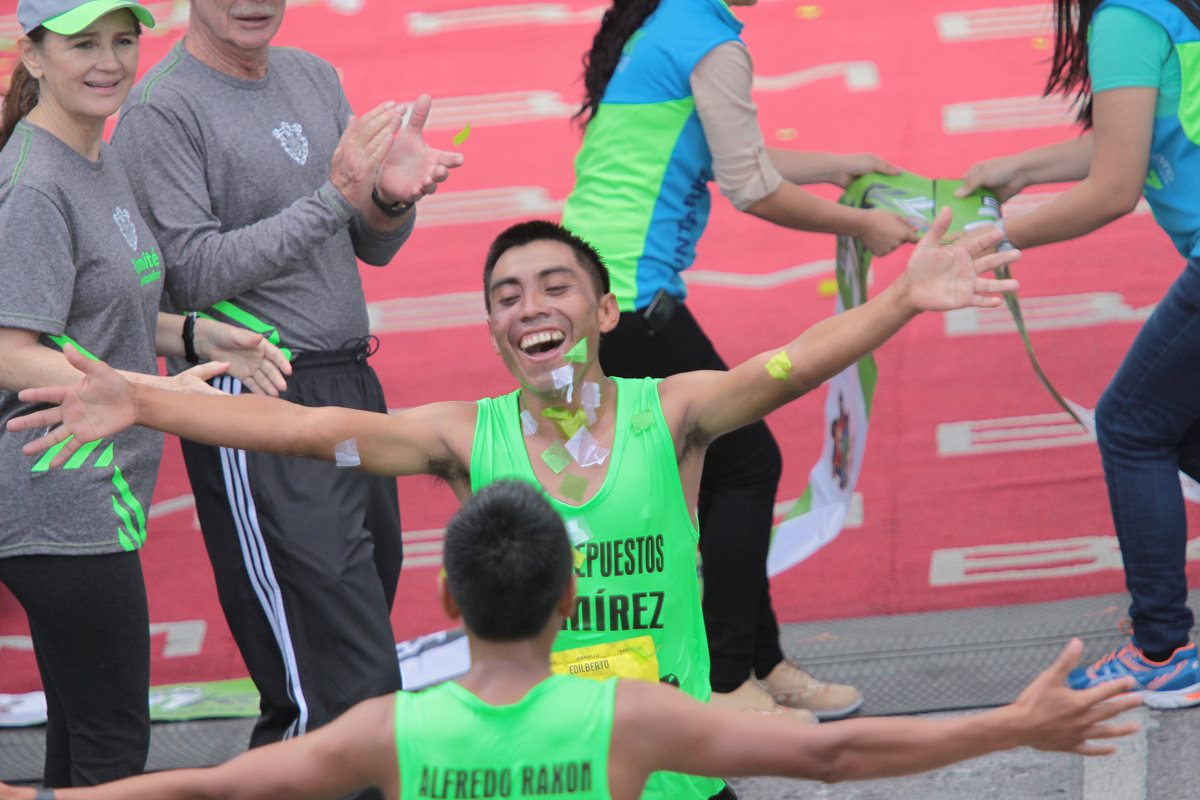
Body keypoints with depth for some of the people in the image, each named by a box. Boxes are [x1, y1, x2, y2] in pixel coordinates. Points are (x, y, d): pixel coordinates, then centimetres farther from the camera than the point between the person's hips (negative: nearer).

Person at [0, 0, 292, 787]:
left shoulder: (103, 162, 14)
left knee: (82, 732, 16)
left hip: (90, 496, 10)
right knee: (113, 747, -8)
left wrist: (198, 335, 8)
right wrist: (158, 393, -29)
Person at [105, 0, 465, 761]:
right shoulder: (161, 111, -9)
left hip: (351, 384, 8)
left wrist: (392, 196, -7)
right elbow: (195, 274, -16)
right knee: (351, 684, -13)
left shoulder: (314, 77, 15)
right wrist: (333, 199, -20)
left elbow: (373, 247, 17)